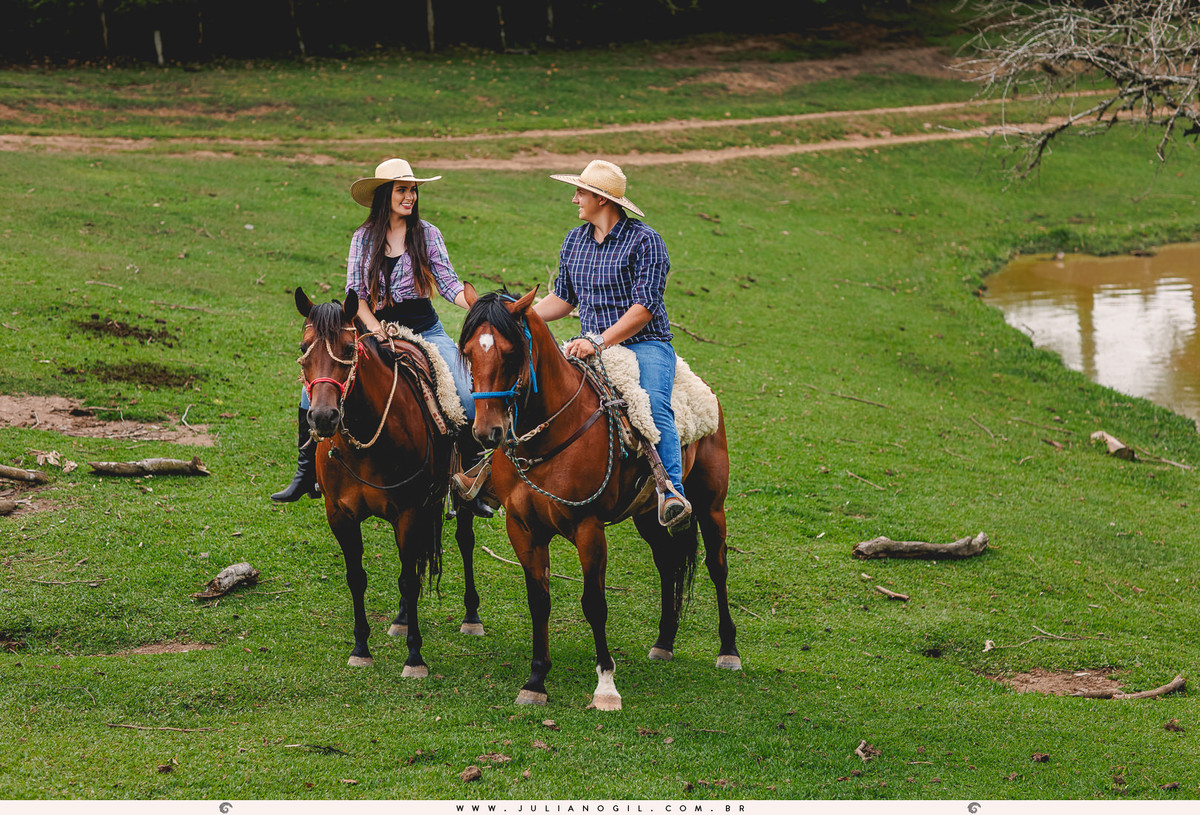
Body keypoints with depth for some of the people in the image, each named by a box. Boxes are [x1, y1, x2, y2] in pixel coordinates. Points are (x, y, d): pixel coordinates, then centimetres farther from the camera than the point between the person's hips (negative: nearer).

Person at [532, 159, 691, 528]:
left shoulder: (644, 240, -7)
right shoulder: (575, 240, 14)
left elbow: (644, 308, -15)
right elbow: (562, 299, 24)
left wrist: (599, 340, -26)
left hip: (645, 344, -6)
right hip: (592, 347, 6)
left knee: (654, 406, -32)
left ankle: (672, 493, -42)